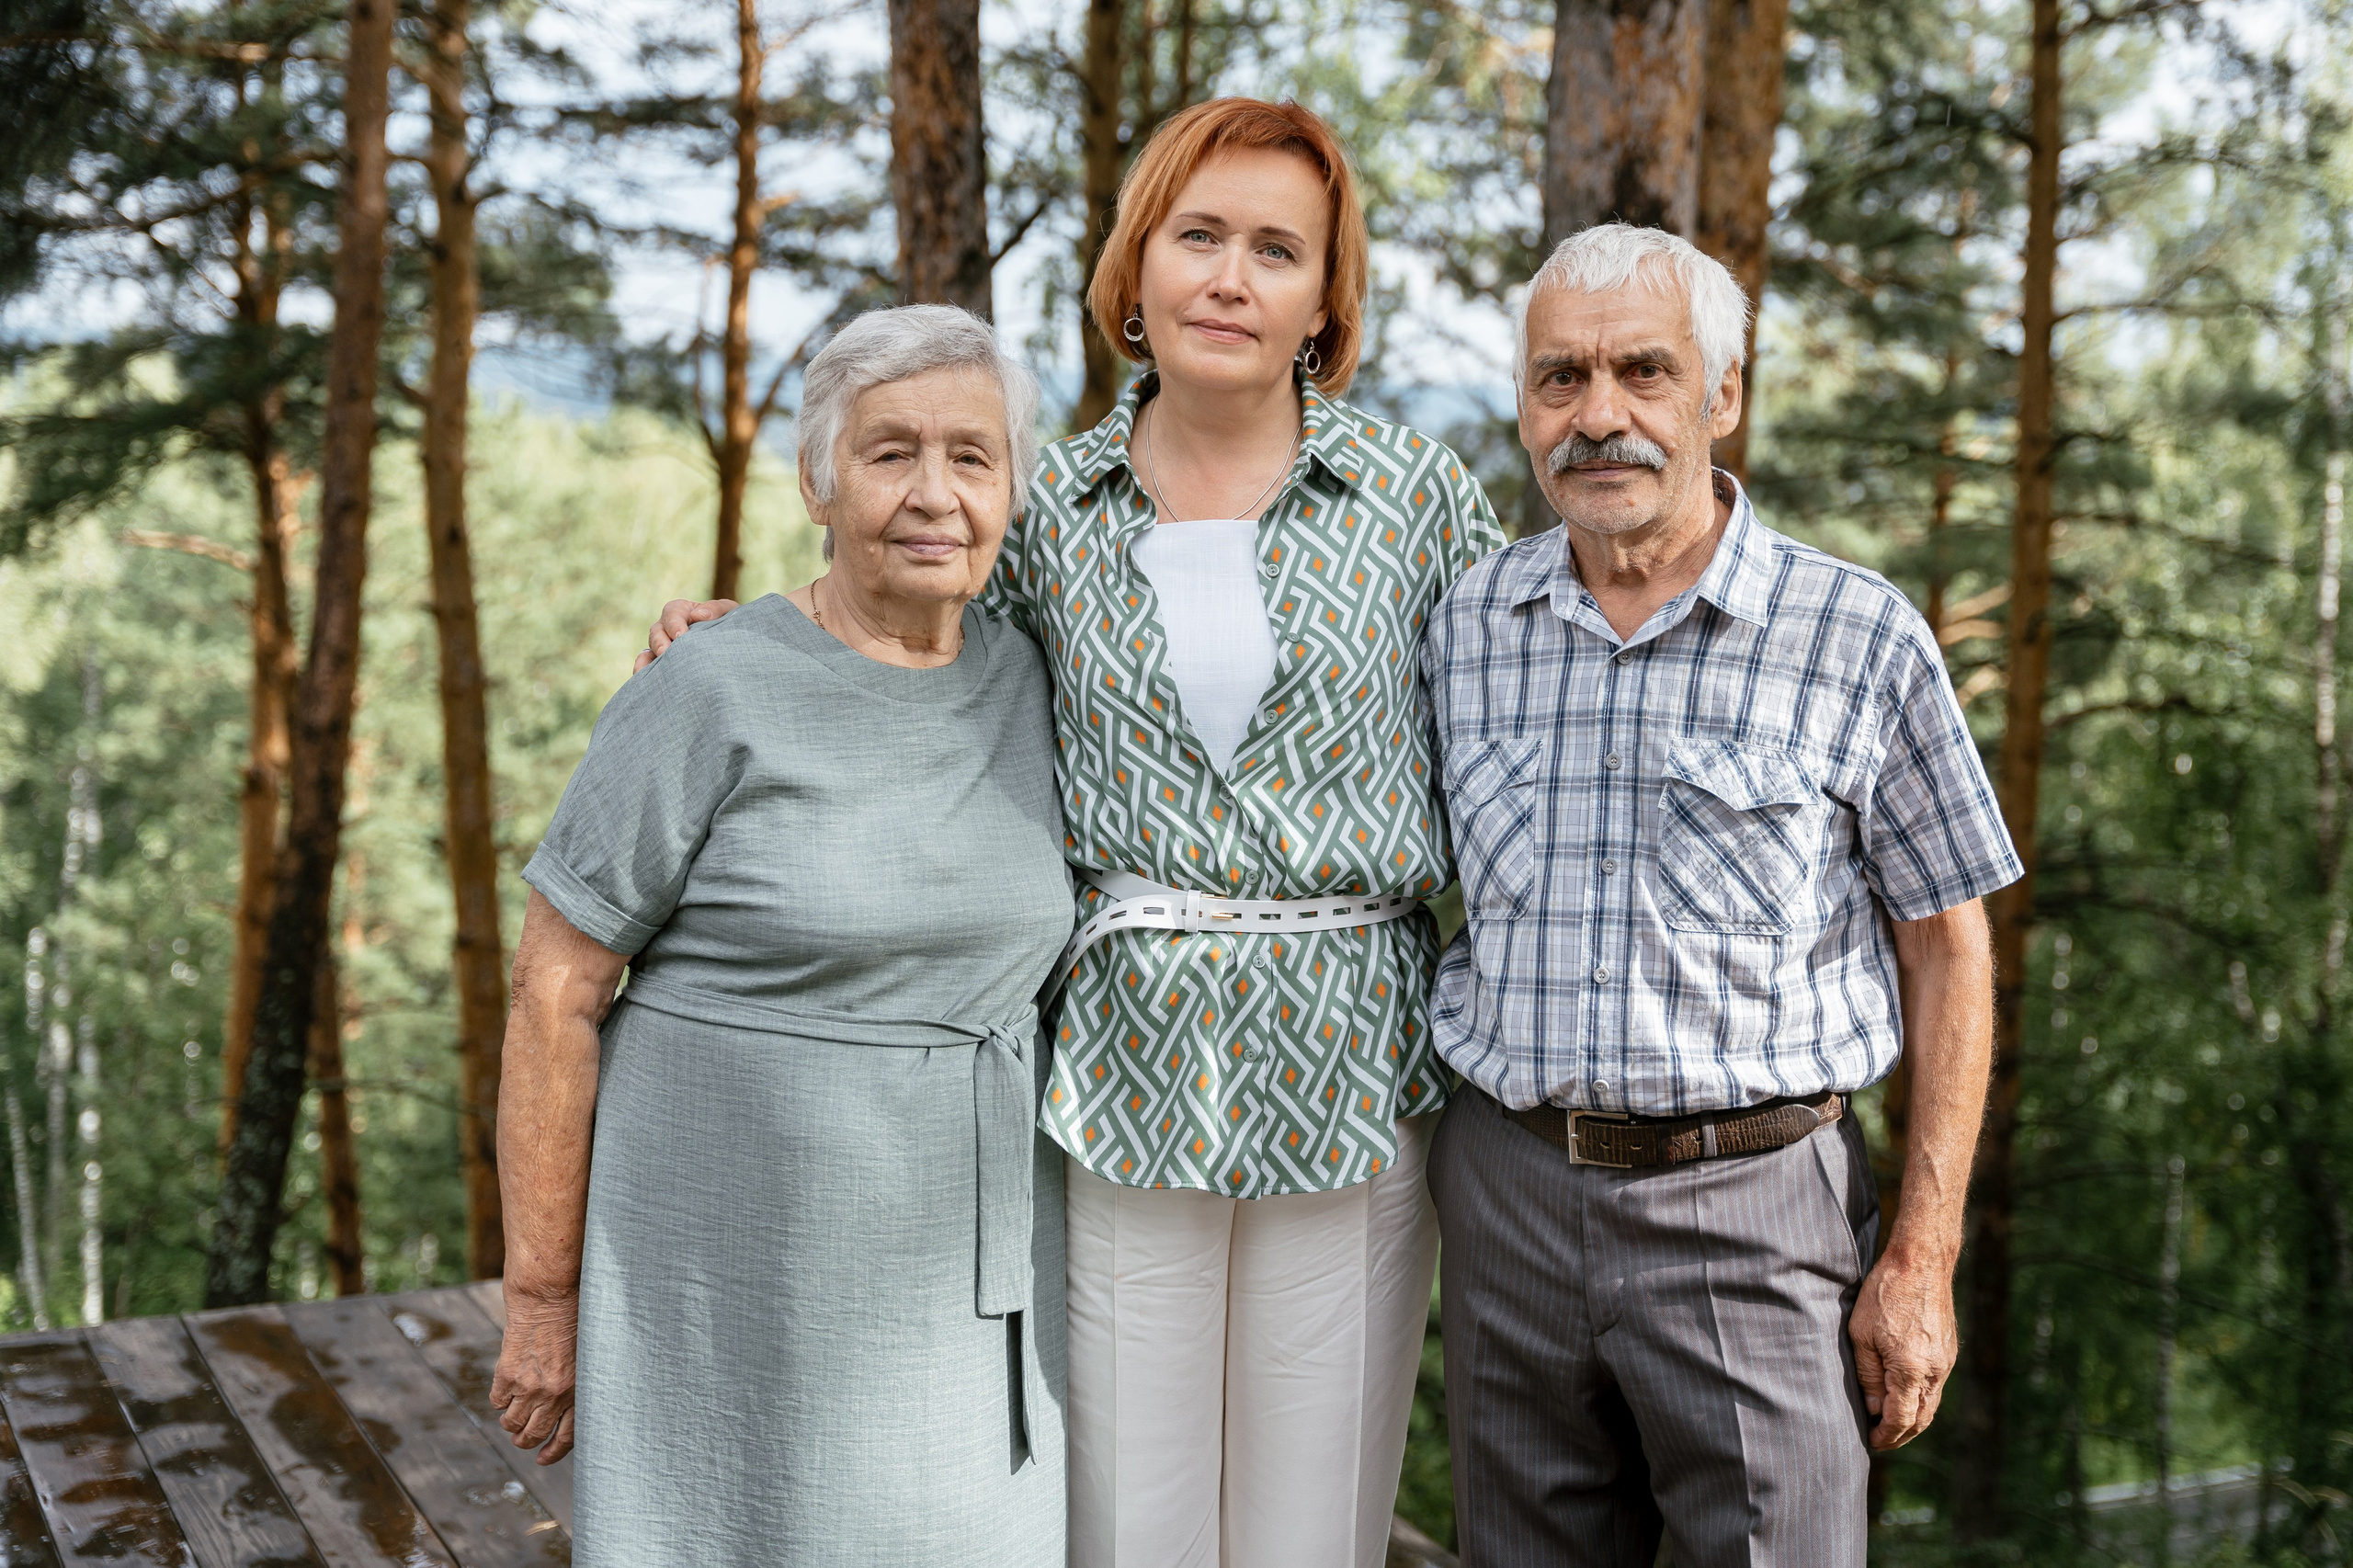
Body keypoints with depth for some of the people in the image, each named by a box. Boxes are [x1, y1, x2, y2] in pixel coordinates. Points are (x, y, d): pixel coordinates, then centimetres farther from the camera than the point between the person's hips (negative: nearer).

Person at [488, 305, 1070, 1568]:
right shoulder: (707, 699, -13)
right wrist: (542, 1299, -9)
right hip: (738, 1285, -4)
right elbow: (554, 992, -11)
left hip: (966, 1290, 5)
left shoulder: (1023, 685, 3)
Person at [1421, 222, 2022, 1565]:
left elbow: (1947, 950, 0)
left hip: (1754, 1212, -3)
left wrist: (1921, 1257, -4)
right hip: (1509, 1190, 3)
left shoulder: (1859, 635, -5)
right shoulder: (1467, 626, 5)